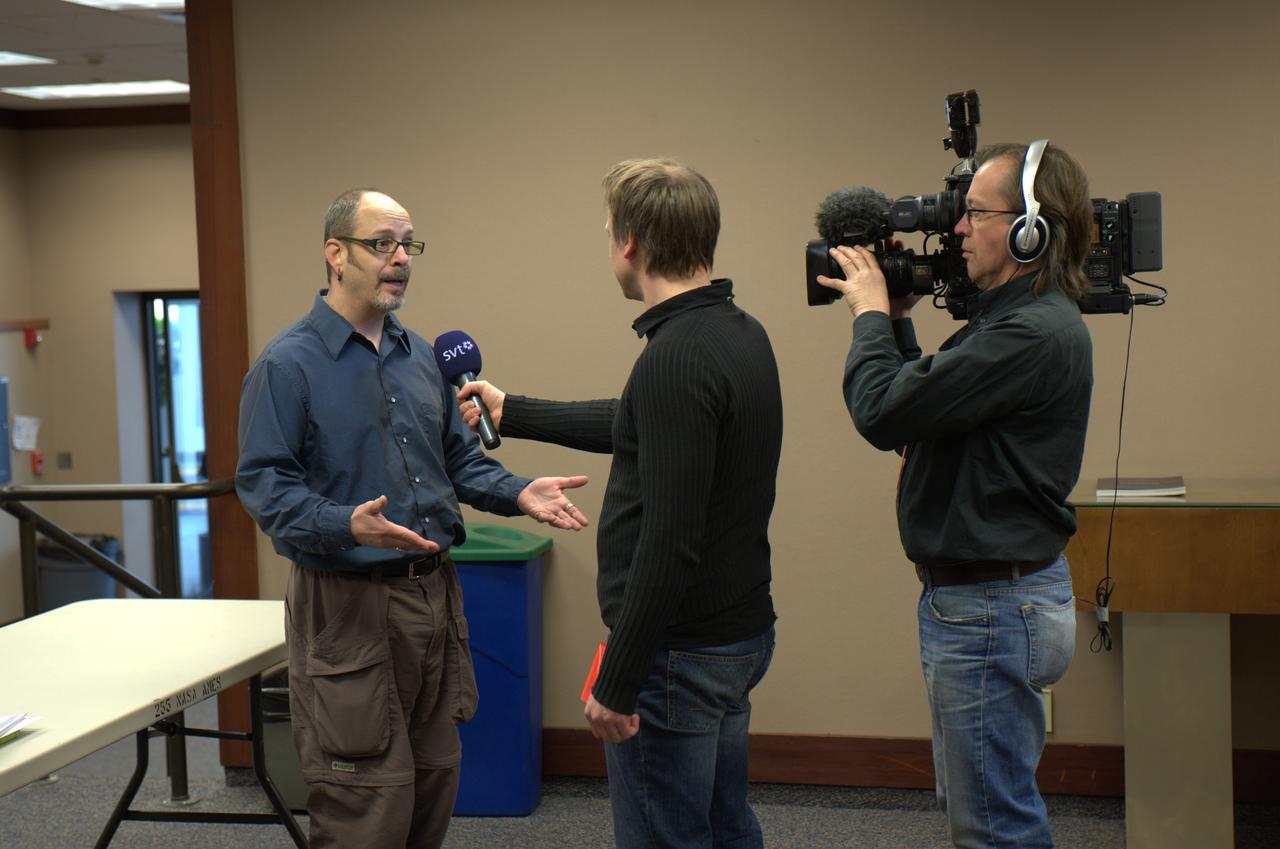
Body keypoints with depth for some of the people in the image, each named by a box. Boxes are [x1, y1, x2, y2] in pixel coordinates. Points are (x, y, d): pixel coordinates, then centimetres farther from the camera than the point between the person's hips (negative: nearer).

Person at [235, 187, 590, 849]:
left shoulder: (422, 358, 11)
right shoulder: (287, 364, -9)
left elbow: (459, 460, 18)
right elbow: (263, 483, -15)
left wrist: (518, 494, 0)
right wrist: (348, 525, -31)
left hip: (433, 595, 7)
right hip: (346, 606, -6)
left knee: (435, 786, 15)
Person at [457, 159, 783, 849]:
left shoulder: (676, 357, -24)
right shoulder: (739, 333, 7)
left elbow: (669, 542, -28)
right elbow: (641, 431, 22)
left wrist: (617, 682, -21)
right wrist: (511, 412, 30)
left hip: (678, 653, -10)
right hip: (739, 635, 10)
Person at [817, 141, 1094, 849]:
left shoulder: (1036, 332, -22)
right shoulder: (1012, 319, 12)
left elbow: (884, 412, -25)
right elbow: (919, 404, 15)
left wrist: (872, 313, -9)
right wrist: (895, 321, 8)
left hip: (993, 605, -11)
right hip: (975, 596, 11)